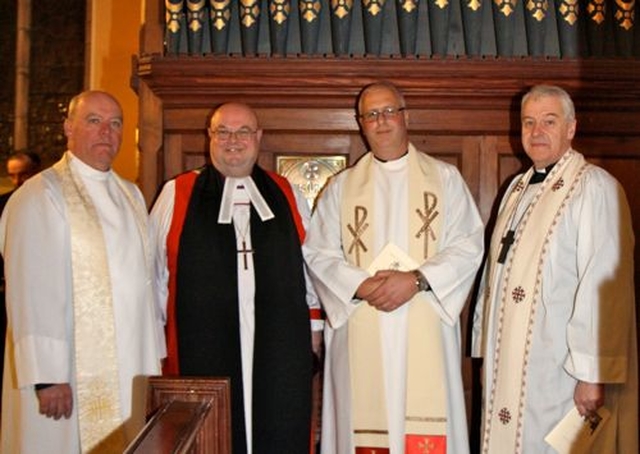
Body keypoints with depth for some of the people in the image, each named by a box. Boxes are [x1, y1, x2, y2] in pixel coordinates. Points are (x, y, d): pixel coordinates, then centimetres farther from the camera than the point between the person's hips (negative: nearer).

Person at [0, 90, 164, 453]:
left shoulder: (131, 195, 12)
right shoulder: (41, 196, -9)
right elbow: (31, 291, -14)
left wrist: (153, 356, 10)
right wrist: (47, 376, -18)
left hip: (131, 371, 6)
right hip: (70, 379, -6)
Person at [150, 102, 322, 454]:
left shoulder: (288, 196, 12)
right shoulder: (176, 195, 7)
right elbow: (154, 268, 9)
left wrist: (313, 325, 11)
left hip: (279, 351, 2)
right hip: (202, 352, -1)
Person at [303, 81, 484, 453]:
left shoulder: (445, 178, 8)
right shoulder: (341, 186, 12)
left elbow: (469, 247, 0)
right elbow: (318, 253, 5)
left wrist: (417, 279, -14)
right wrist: (360, 286, -12)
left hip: (425, 331, -1)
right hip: (360, 335, 1)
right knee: (364, 420, 1)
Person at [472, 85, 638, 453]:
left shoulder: (594, 187, -12)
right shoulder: (518, 188, 13)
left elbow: (603, 287, -18)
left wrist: (593, 374, -21)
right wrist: (487, 344, 15)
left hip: (561, 368, -7)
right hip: (507, 363, 7)